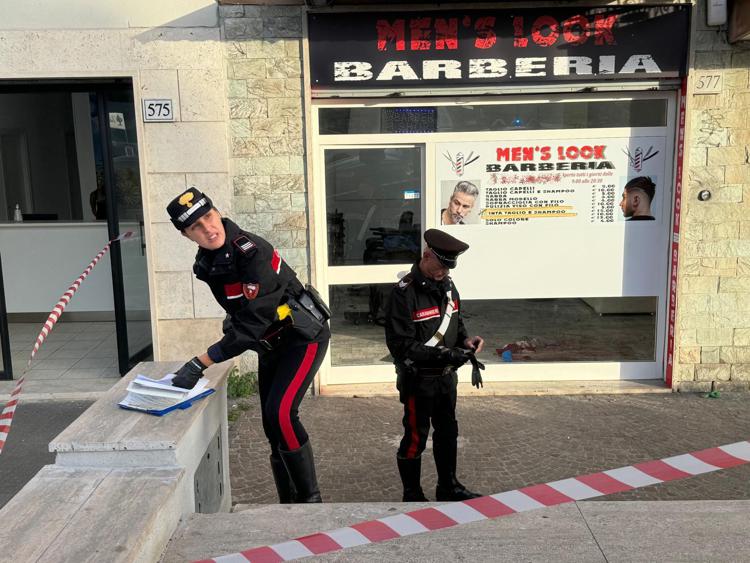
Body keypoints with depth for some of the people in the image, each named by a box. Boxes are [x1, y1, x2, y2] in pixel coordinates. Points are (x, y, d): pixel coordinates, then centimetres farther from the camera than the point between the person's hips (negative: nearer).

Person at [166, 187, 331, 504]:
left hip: (303, 337, -8)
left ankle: (310, 498, -6)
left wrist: (199, 365, -30)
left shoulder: (252, 252, -28)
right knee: (273, 428, 9)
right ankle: (288, 503, 23)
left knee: (280, 413, -22)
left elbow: (252, 324, -30)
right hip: (269, 345, 8)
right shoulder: (206, 263, -2)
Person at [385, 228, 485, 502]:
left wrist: (466, 340, -5)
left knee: (447, 433, 20)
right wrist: (444, 354, -28)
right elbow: (401, 345, -23)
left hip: (446, 377, 8)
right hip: (418, 379, -7)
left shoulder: (447, 286, 4)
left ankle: (448, 487, 38)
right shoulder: (404, 293, -20)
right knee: (415, 438, 7)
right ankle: (412, 495, 25)